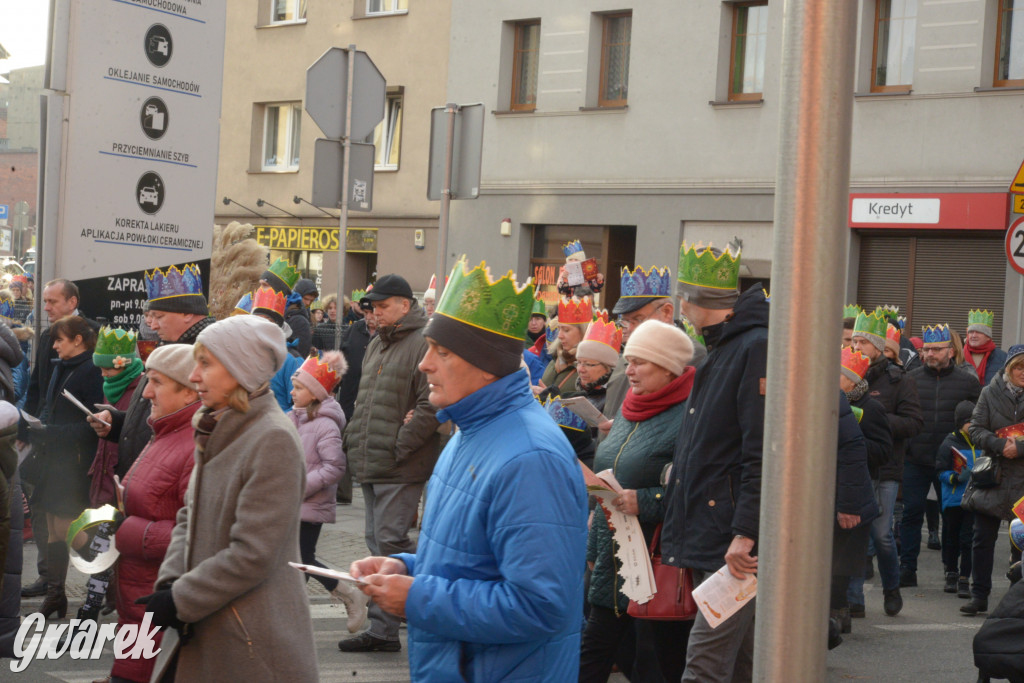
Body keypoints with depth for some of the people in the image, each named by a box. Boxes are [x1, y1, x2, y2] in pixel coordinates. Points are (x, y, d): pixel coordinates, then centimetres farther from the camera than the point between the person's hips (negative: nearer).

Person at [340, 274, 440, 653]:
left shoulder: (423, 343, -12)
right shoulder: (377, 344, 19)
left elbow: (431, 404, -20)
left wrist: (400, 445, -19)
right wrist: (353, 437, 17)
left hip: (400, 467, -9)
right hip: (370, 465, 9)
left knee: (390, 540, -11)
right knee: (378, 543, 11)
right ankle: (382, 629, 16)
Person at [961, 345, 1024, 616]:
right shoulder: (990, 393, 5)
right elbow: (975, 429, -1)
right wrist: (1000, 445, -16)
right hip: (993, 477, 1)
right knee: (983, 539, 2)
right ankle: (979, 596, 10)